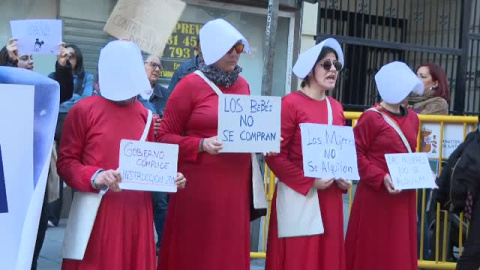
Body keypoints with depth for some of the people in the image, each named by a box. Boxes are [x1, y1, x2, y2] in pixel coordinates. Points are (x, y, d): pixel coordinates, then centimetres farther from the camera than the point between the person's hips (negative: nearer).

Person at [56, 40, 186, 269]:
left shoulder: (144, 114, 10)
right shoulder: (83, 110, -4)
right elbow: (66, 162, -4)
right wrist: (94, 177, -20)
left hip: (137, 211, 4)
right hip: (98, 212, -4)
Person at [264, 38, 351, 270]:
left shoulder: (336, 108, 12)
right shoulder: (290, 103, -9)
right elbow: (275, 156, -13)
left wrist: (345, 177, 2)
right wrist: (309, 181, -17)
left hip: (330, 197, 7)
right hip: (298, 196, -6)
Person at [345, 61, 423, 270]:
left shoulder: (412, 118, 10)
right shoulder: (371, 117, -11)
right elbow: (356, 154, -13)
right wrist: (381, 178, -22)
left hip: (404, 197, 6)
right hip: (375, 196, -6)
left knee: (399, 251, 11)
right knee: (372, 252, 2)